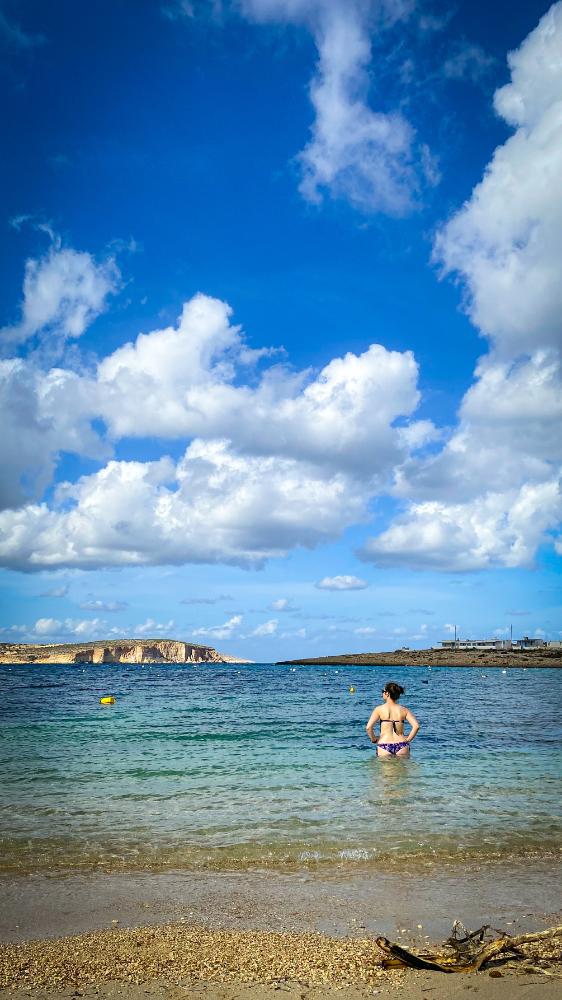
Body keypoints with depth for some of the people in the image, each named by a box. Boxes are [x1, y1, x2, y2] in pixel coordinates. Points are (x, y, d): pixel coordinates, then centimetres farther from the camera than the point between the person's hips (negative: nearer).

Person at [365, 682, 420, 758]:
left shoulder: (379, 709, 0)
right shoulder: (404, 710, 6)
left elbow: (368, 727, -10)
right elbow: (416, 726, -5)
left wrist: (373, 740, 6)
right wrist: (408, 740, 6)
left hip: (384, 746, -2)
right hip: (402, 746, 2)